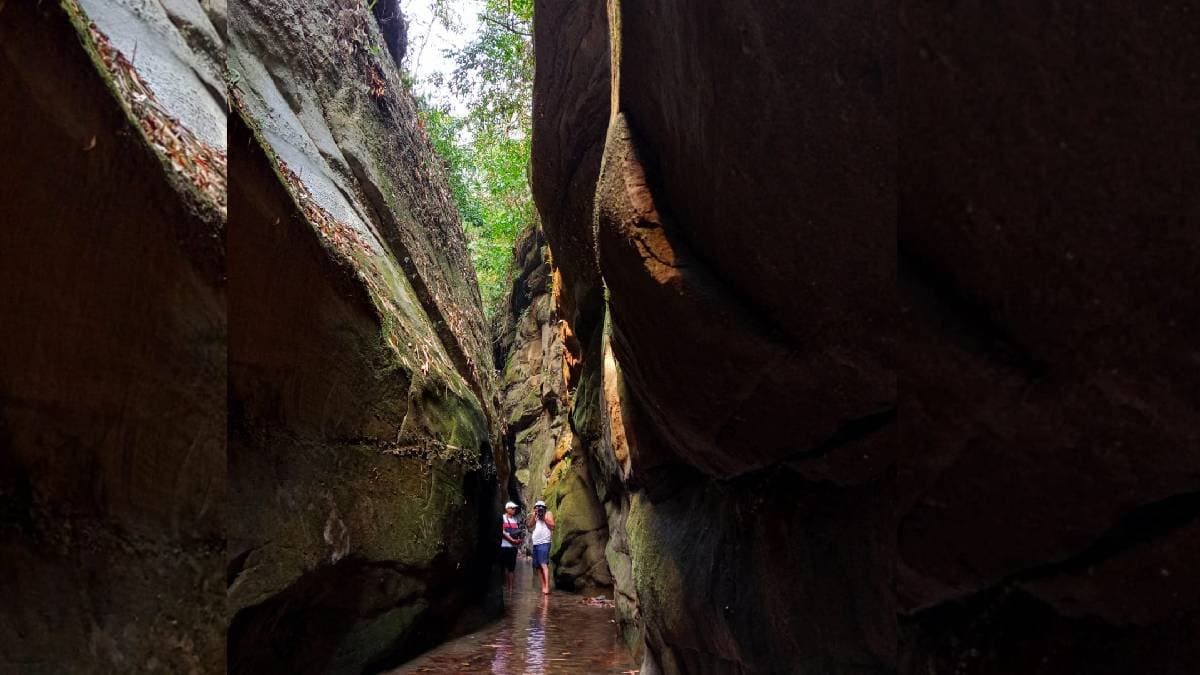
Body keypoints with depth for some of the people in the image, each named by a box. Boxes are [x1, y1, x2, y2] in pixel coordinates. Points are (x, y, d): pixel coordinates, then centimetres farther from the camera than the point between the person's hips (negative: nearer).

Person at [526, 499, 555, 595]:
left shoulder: (548, 514, 8)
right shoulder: (534, 516, 22)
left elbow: (552, 526, -2)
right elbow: (530, 526, 7)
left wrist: (544, 518, -8)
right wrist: (534, 516, -2)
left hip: (544, 543, -6)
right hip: (535, 543, 6)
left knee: (544, 564, -18)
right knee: (538, 566, 6)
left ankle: (547, 587, -25)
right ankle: (543, 587, 13)